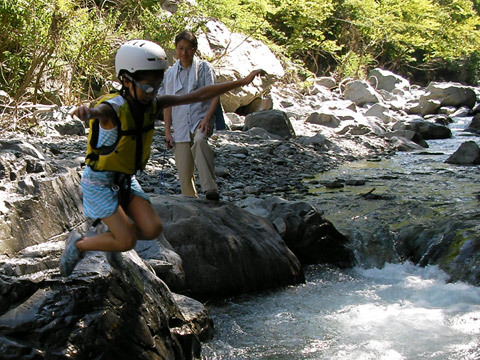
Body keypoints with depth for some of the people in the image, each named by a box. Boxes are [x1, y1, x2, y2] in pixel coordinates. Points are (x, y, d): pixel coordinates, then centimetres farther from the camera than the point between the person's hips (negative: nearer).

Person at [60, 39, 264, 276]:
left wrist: (241, 82, -9)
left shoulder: (153, 104, -9)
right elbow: (97, 112, -53)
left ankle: (113, 233, 19)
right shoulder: (113, 108, -28)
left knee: (152, 230, -9)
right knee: (127, 242, -13)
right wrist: (85, 111, -79)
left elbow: (199, 95, -7)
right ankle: (78, 244, 11)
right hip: (99, 181, -6)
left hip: (125, 179, 7)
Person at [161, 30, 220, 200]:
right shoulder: (170, 73, 12)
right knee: (184, 174, -1)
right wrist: (167, 132, 7)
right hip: (180, 126, 4)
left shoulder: (204, 68, 4)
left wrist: (207, 119, -17)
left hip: (201, 119, -3)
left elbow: (215, 95, -2)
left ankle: (211, 189, -45)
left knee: (199, 141, -38)